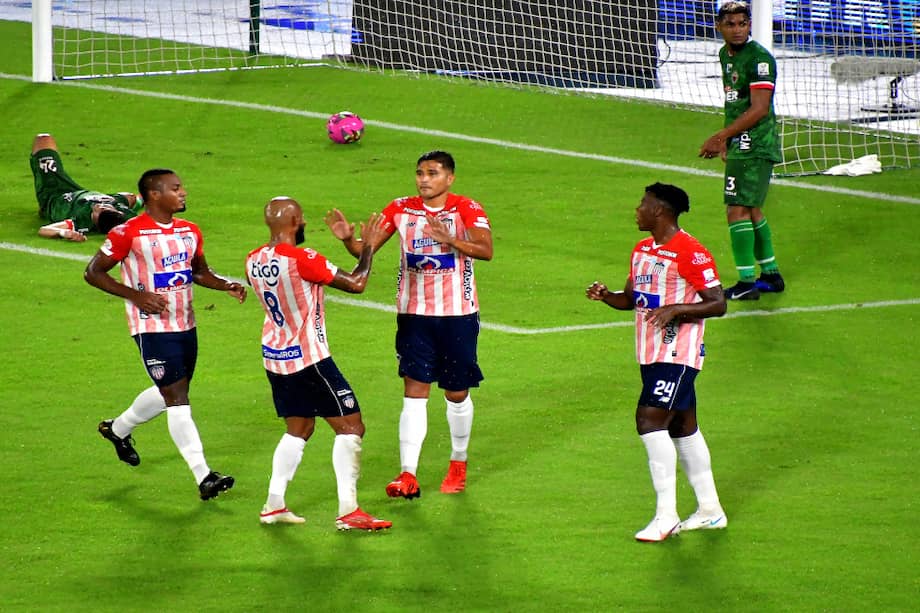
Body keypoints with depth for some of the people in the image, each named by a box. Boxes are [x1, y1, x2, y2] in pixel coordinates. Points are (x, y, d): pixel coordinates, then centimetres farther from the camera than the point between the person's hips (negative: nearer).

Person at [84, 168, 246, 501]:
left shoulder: (190, 232, 8)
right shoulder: (128, 233, -13)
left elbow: (200, 271, 23)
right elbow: (93, 272, -8)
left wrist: (227, 285, 2)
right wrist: (137, 295, -20)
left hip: (186, 325, 8)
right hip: (153, 329, -8)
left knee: (169, 394, 18)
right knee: (177, 397, -10)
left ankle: (118, 429, 45)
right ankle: (203, 477, -13)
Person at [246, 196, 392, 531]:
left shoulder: (254, 261, 2)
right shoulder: (302, 260, -22)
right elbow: (356, 283, -17)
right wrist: (368, 245, -2)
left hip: (275, 356, 8)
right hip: (308, 358, -8)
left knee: (298, 428, 21)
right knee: (351, 427, -1)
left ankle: (274, 504, 15)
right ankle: (348, 511, -8)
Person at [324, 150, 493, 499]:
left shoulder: (467, 210, -7)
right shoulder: (401, 209, 2)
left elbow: (486, 250, -22)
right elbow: (366, 249, 1)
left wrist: (450, 240, -39)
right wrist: (348, 239, -22)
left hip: (457, 314, -2)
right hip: (413, 313, 2)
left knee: (457, 393, 9)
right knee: (414, 391, -6)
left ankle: (458, 464, 31)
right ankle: (408, 476, -10)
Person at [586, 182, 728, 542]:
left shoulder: (690, 253, -15)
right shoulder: (642, 251, 13)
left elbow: (718, 304, -15)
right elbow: (631, 298, 22)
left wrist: (676, 309, -28)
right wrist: (606, 296, 1)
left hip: (677, 354, -9)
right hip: (651, 353, 9)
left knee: (650, 419, -18)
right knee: (681, 427, 14)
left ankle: (666, 516, -16)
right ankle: (709, 510, 22)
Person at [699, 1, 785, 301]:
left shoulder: (759, 58, -16)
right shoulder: (725, 54, 13)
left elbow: (758, 109, -21)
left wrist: (721, 136, -20)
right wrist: (726, 139, 19)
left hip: (754, 148, -10)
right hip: (739, 146, 10)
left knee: (737, 211, -13)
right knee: (751, 211, 17)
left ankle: (746, 282, -10)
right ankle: (771, 275, 29)